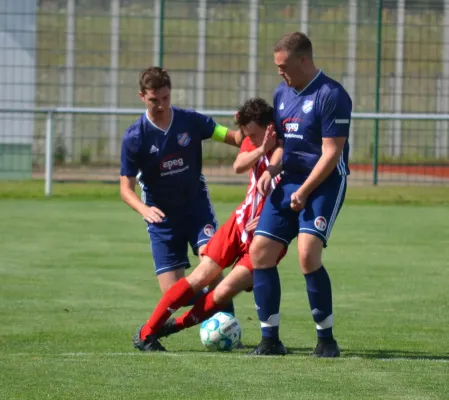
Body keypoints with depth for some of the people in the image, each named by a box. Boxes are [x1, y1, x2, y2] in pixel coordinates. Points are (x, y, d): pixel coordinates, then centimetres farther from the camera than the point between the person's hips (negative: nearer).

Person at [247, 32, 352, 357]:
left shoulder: (331, 95, -13)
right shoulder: (282, 94, 12)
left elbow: (331, 153, -16)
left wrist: (304, 192, -19)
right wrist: (271, 171, 3)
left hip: (324, 184, -8)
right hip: (288, 183, 8)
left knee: (308, 253, -23)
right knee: (260, 251, -2)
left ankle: (326, 339, -9)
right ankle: (270, 339, 6)